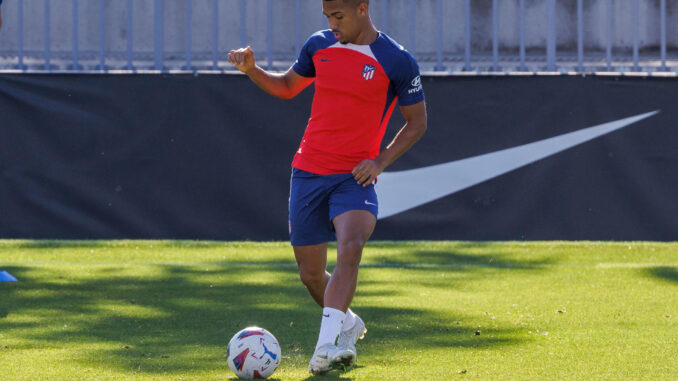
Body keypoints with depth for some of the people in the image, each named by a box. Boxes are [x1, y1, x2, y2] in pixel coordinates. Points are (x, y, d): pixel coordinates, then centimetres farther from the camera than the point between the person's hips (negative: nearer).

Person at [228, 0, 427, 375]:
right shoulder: (319, 45, 5)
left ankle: (326, 345, -38)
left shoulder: (397, 62, -7)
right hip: (308, 172, 4)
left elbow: (416, 122, 3)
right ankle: (348, 324, 38)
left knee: (350, 246, -31)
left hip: (355, 176, -4)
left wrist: (381, 161, -10)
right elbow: (287, 86, 22)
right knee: (311, 274, 8)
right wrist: (251, 70, 4)